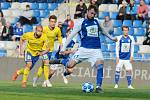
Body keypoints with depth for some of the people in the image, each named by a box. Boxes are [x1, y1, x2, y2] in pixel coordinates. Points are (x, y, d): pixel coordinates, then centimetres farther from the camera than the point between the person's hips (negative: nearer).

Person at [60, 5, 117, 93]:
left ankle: (99, 86, -24)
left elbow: (102, 30, 34)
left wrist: (111, 38, 44)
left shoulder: (96, 21, 15)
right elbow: (71, 35, 4)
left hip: (96, 49, 2)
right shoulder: (81, 22, 3)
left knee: (100, 64, -26)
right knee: (70, 66, -14)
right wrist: (64, 48, 0)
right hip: (84, 49, -2)